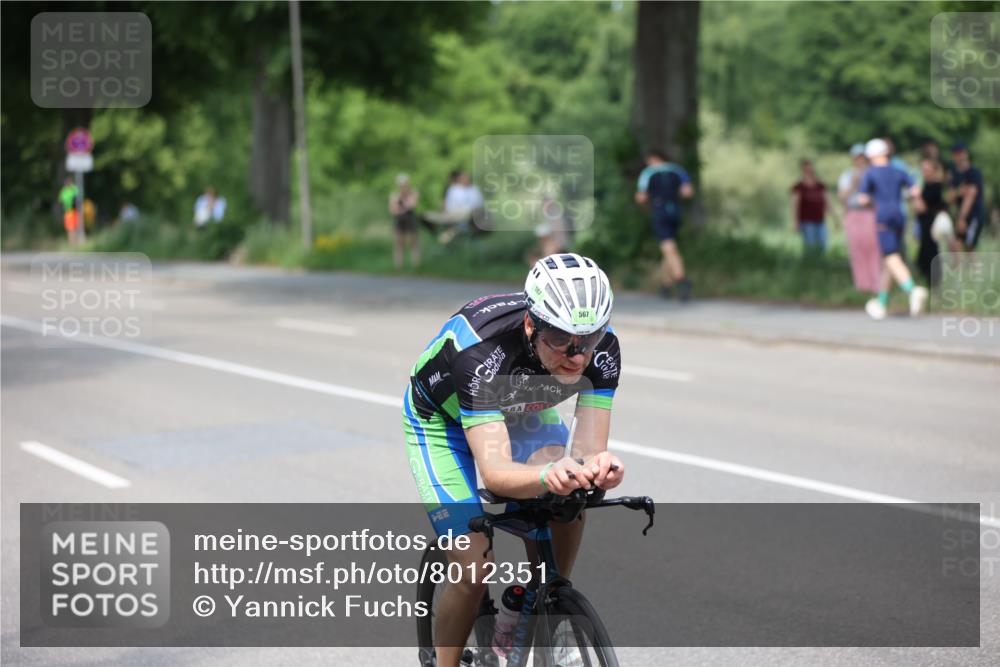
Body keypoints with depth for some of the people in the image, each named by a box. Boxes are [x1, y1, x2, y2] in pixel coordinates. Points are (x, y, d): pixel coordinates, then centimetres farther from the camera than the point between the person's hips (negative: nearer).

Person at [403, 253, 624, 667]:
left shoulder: (602, 348, -30)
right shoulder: (480, 348, -42)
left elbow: (588, 447, -32)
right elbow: (494, 472, -47)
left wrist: (597, 464, -56)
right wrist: (546, 475, -68)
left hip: (520, 410, 4)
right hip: (442, 418, -4)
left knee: (569, 495, -26)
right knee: (474, 571, -16)